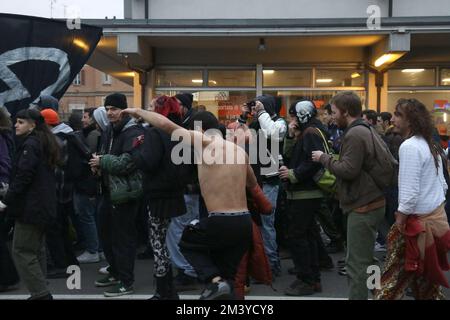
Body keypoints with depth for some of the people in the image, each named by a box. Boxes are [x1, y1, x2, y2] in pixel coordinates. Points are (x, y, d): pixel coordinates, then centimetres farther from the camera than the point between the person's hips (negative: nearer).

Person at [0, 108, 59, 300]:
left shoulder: (30, 144, -14)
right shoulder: (44, 143, 14)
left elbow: (23, 176, -22)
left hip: (30, 205, -10)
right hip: (42, 205, 10)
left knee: (22, 251, -4)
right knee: (36, 250, 14)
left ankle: (41, 293, -3)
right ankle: (40, 292, 20)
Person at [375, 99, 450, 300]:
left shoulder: (409, 146, -18)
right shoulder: (431, 145, 10)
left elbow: (409, 193, -22)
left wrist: (399, 224, -14)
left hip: (418, 222, -9)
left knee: (393, 280, 1)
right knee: (425, 281, 16)